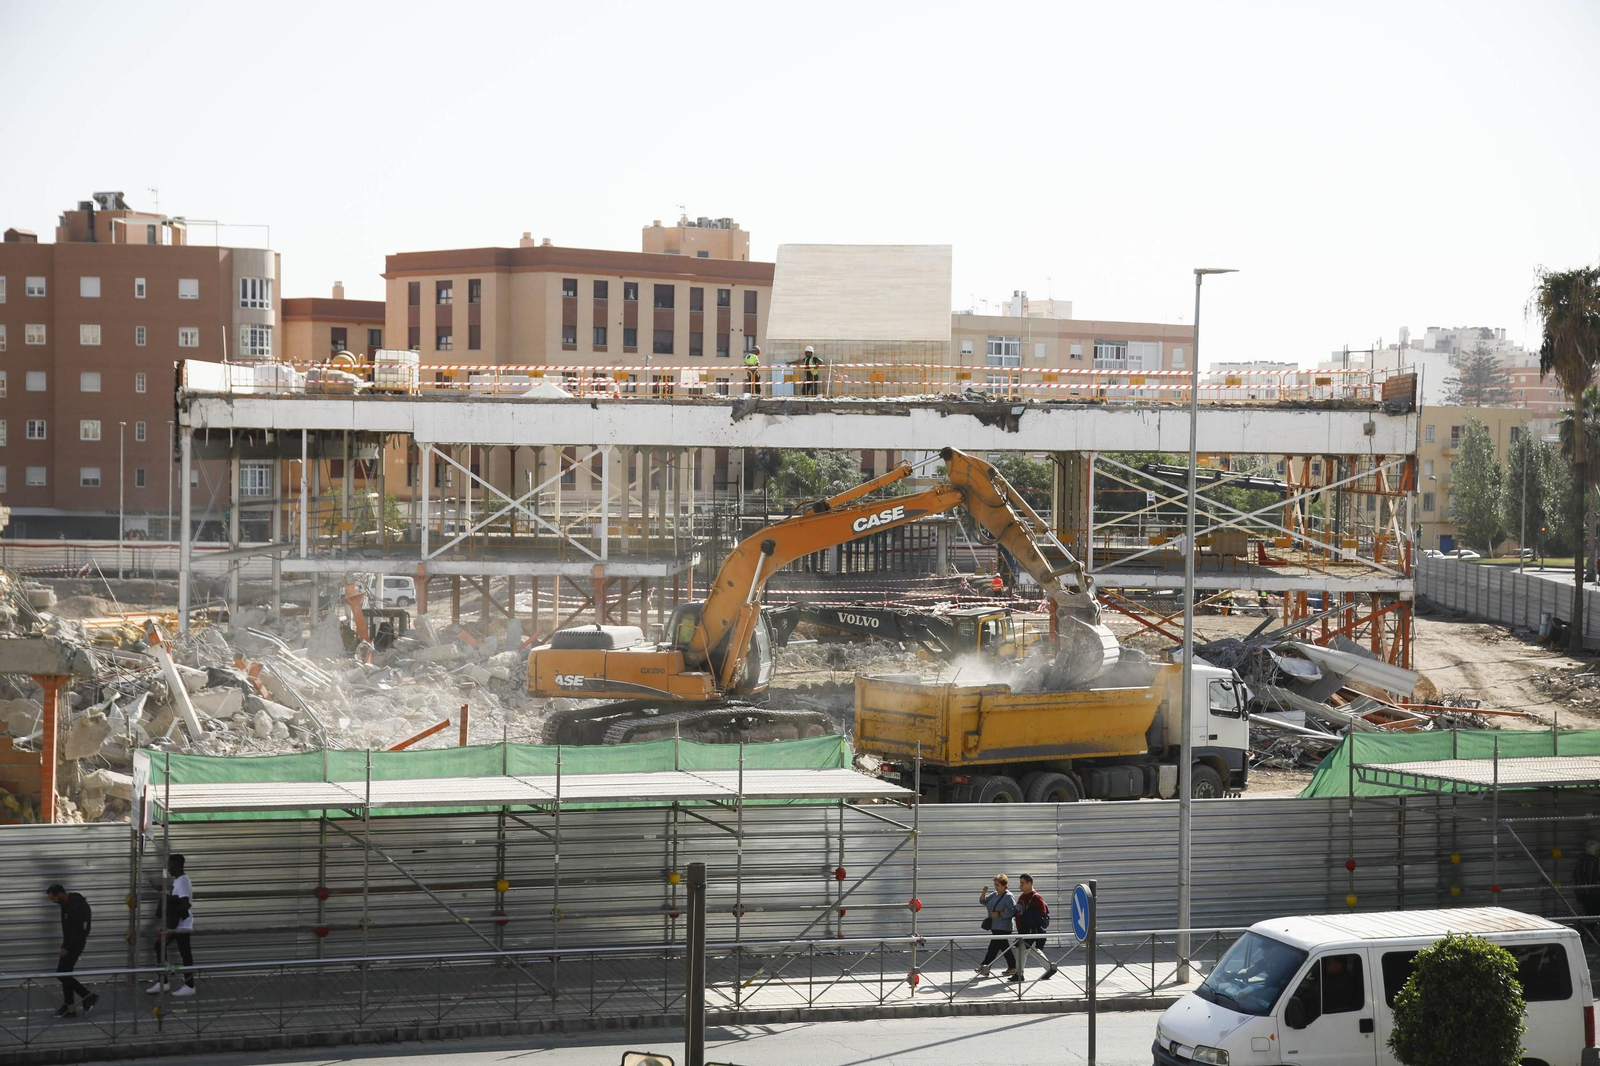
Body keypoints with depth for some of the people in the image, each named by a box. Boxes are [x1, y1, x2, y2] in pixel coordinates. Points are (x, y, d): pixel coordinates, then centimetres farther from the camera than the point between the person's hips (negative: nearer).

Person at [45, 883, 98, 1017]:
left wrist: (67, 947, -21)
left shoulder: (75, 906, -22)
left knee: (62, 973, -9)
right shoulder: (66, 903, 9)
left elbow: (77, 929, -25)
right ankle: (69, 1008, 11)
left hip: (75, 943, -10)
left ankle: (88, 997, -1)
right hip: (69, 943, 10)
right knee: (64, 974, 8)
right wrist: (65, 945, 13)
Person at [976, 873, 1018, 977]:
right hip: (995, 927, 9)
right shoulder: (994, 895, 12)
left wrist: (998, 914, -21)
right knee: (1004, 947, 14)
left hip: (1002, 928, -9)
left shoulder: (1008, 897, -13)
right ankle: (1012, 968, 21)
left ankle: (984, 967, -5)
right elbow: (983, 901, 14)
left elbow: (1012, 911, -19)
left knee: (993, 947, -7)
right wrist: (984, 892, -4)